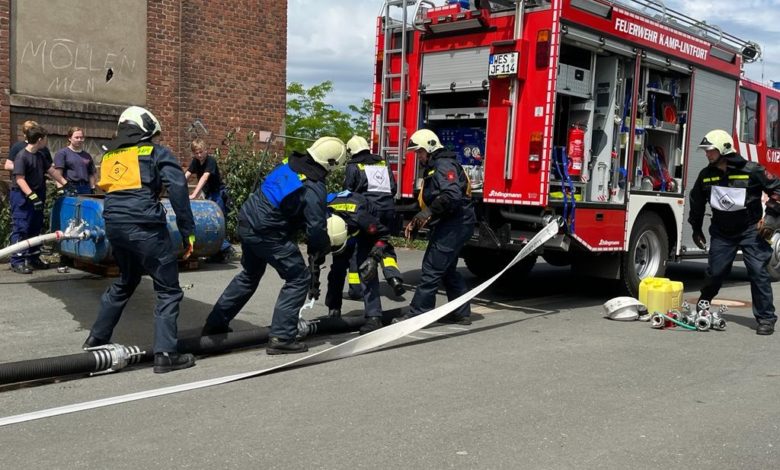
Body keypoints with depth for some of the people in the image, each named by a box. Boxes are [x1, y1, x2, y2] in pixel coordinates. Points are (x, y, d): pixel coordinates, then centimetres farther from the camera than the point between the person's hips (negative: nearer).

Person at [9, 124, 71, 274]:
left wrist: (66, 184, 16)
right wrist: (32, 196, -30)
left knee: (35, 229, 14)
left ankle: (33, 258, 24)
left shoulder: (40, 155, 8)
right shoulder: (21, 156, -17)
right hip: (22, 197, -9)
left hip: (36, 196, 9)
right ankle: (17, 262, -3)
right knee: (21, 229, -6)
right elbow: (20, 179, -22)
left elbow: (51, 171, 18)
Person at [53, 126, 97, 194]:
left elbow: (91, 174, 20)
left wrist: (93, 189, 11)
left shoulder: (87, 156, 19)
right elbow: (58, 174, -5)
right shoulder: (62, 153, 4)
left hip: (85, 189, 5)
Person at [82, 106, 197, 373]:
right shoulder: (155, 152, 0)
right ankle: (165, 354, -3)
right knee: (169, 290, 2)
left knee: (125, 282, 28)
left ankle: (96, 339, 37)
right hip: (145, 228, -7)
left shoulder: (108, 156, 19)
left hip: (114, 227, 7)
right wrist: (188, 231, -9)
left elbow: (112, 191, 19)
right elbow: (178, 190, -10)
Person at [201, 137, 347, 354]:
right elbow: (316, 228, -16)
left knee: (249, 275, 27)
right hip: (268, 234, -9)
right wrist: (319, 254, 3)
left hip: (247, 221, 9)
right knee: (299, 279, 2)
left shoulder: (290, 163, 5)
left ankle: (215, 324, 35)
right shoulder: (314, 189, -18)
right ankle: (280, 338, 1)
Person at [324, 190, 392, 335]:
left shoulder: (359, 217, -45)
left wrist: (374, 258, -36)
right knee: (337, 269, -3)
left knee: (366, 271, -19)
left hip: (363, 231, -4)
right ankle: (333, 311, 14)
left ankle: (374, 317, -20)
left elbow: (384, 233, -26)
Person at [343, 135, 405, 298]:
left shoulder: (354, 166, 1)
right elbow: (394, 188, 14)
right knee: (385, 244, 17)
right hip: (388, 209, 5)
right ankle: (394, 277, -4)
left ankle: (356, 288, 3)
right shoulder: (383, 164, 17)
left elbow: (348, 191, -4)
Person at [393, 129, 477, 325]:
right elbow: (429, 201, 24)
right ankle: (462, 313, 23)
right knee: (447, 270, 16)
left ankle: (417, 314, -5)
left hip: (454, 225, -11)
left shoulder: (444, 165, -12)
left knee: (432, 269, -9)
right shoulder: (432, 168, 21)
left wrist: (429, 212, -27)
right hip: (448, 226, 11)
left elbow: (452, 195, -27)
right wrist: (416, 222, 14)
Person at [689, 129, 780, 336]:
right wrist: (696, 229, 19)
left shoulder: (751, 171, -14)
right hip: (722, 233, 3)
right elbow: (697, 202, 14)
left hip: (750, 231, -3)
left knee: (758, 272, -8)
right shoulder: (706, 175, -1)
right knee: (715, 272, 5)